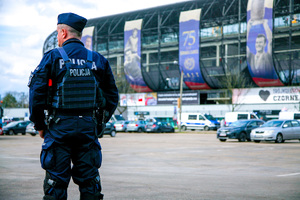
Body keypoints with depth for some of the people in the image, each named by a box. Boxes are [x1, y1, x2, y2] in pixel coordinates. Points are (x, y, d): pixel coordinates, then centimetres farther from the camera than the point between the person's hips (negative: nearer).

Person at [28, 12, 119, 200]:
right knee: (90, 181, 9)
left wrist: (40, 126, 3)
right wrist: (100, 121, 18)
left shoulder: (52, 57, -5)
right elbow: (112, 95, 10)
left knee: (56, 181, 3)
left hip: (59, 127, -3)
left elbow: (36, 94, -8)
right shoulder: (98, 60, 6)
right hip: (88, 126, 3)